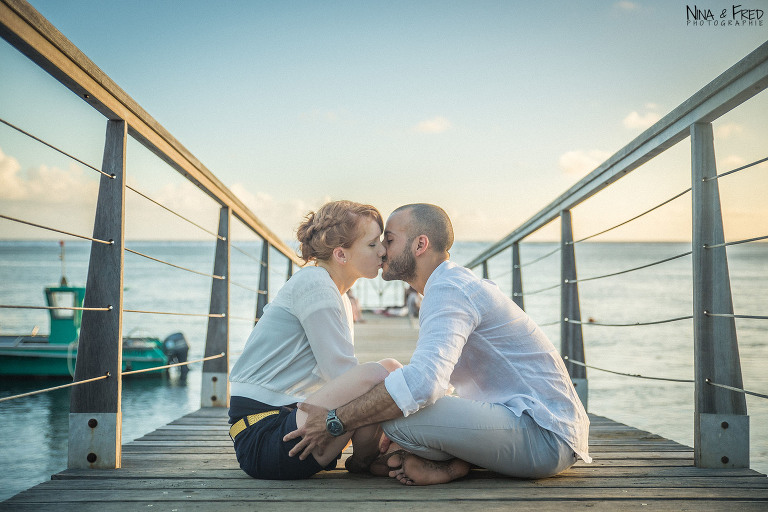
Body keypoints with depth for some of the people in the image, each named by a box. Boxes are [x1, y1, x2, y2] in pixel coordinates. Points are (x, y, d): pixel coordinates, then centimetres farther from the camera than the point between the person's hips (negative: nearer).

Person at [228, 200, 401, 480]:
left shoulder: (341, 300, 19)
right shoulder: (314, 285, -13)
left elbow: (342, 376, 13)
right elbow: (342, 373, -18)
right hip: (261, 435, -10)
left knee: (390, 367, 14)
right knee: (375, 374, -28)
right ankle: (362, 462, -2)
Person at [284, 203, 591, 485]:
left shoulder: (448, 290, -16)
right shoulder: (458, 284, 18)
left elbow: (422, 382, -32)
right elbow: (432, 377, 23)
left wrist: (335, 422, -22)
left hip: (544, 436, -11)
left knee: (400, 416, -29)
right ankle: (454, 465, 0)